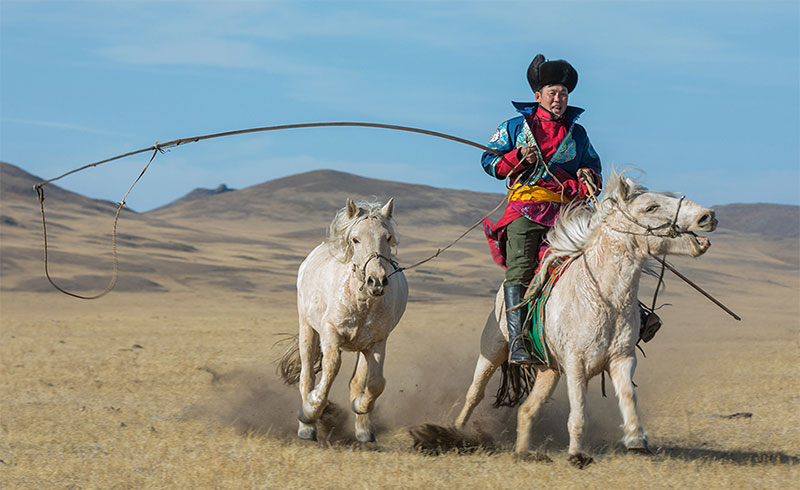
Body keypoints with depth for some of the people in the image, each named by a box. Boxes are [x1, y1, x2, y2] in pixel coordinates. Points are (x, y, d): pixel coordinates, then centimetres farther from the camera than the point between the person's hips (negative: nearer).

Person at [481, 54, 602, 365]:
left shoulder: (577, 134, 19)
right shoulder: (515, 127, 14)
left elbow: (592, 164, 27)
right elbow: (488, 161, 12)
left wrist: (588, 176, 2)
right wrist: (519, 157, -6)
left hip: (566, 208, 2)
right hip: (524, 209, -2)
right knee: (520, 268, -17)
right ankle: (516, 340, -21)